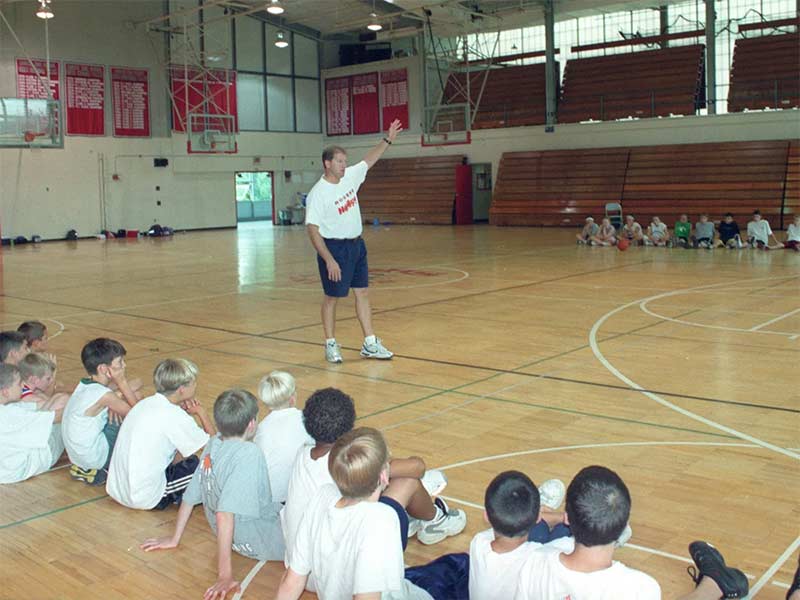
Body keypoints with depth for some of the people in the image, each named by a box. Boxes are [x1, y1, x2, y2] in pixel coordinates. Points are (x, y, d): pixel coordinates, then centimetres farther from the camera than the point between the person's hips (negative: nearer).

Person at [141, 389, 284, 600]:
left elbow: (190, 497, 6)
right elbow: (224, 514, -32)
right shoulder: (248, 453, -25)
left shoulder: (213, 445, -3)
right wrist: (225, 575, -30)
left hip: (238, 537, 9)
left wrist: (174, 539, 19)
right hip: (257, 541, -8)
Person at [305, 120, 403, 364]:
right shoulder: (318, 193, -17)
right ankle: (331, 345, 16)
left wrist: (388, 139, 13)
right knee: (332, 297, 3)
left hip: (356, 245, 7)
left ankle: (370, 344, 14)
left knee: (362, 293, 8)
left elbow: (369, 160, 19)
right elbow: (312, 229, -20)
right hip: (334, 248, -7)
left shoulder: (349, 177, 3)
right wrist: (329, 260, -24)